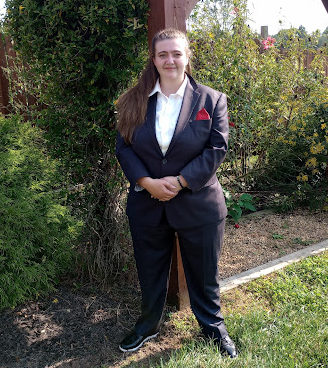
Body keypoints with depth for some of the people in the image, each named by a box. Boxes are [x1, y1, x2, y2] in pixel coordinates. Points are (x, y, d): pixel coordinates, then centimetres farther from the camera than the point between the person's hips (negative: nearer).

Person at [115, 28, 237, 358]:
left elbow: (217, 149, -9)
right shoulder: (135, 101, 1)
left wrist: (180, 181, -18)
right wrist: (147, 182, -17)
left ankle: (213, 327, 41)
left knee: (203, 274, 15)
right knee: (150, 272, 20)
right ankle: (147, 325, 45)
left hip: (198, 205, -2)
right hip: (146, 205, 2)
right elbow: (123, 147, -2)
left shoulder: (211, 100, -3)